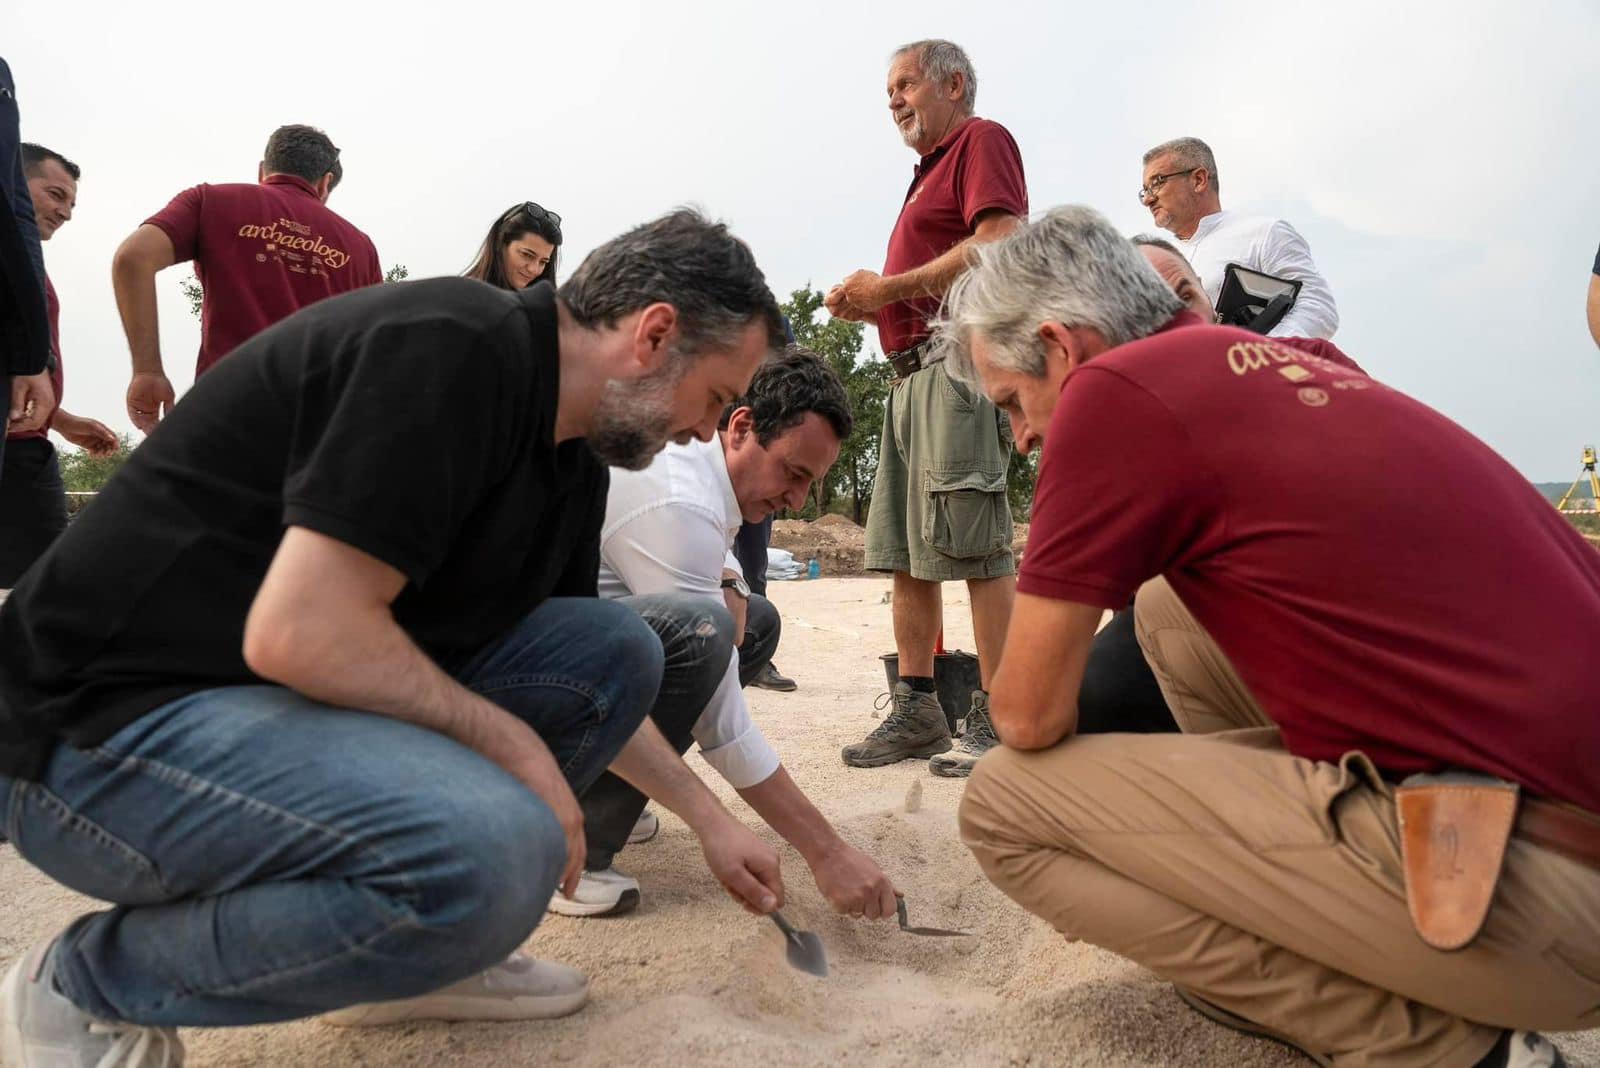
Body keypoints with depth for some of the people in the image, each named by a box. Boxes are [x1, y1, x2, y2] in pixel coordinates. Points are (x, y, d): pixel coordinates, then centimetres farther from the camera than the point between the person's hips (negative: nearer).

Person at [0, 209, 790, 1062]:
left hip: (300, 699, 9)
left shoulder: (572, 461, 7)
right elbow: (300, 633, -28)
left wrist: (709, 818, 20)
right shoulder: (454, 347, -21)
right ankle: (83, 984, -5)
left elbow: (592, 674, 19)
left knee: (615, 644, 2)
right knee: (495, 849, -32)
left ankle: (408, 939, 8)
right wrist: (515, 745, -15)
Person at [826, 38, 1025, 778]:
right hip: (913, 374, 10)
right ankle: (916, 710, 11)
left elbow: (1001, 245, -15)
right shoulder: (930, 173, 29)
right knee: (906, 554, 6)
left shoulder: (982, 141, 3)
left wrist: (889, 287, -13)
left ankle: (997, 719, -6)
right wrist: (871, 305, 10)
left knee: (975, 548, -11)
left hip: (959, 360, -10)